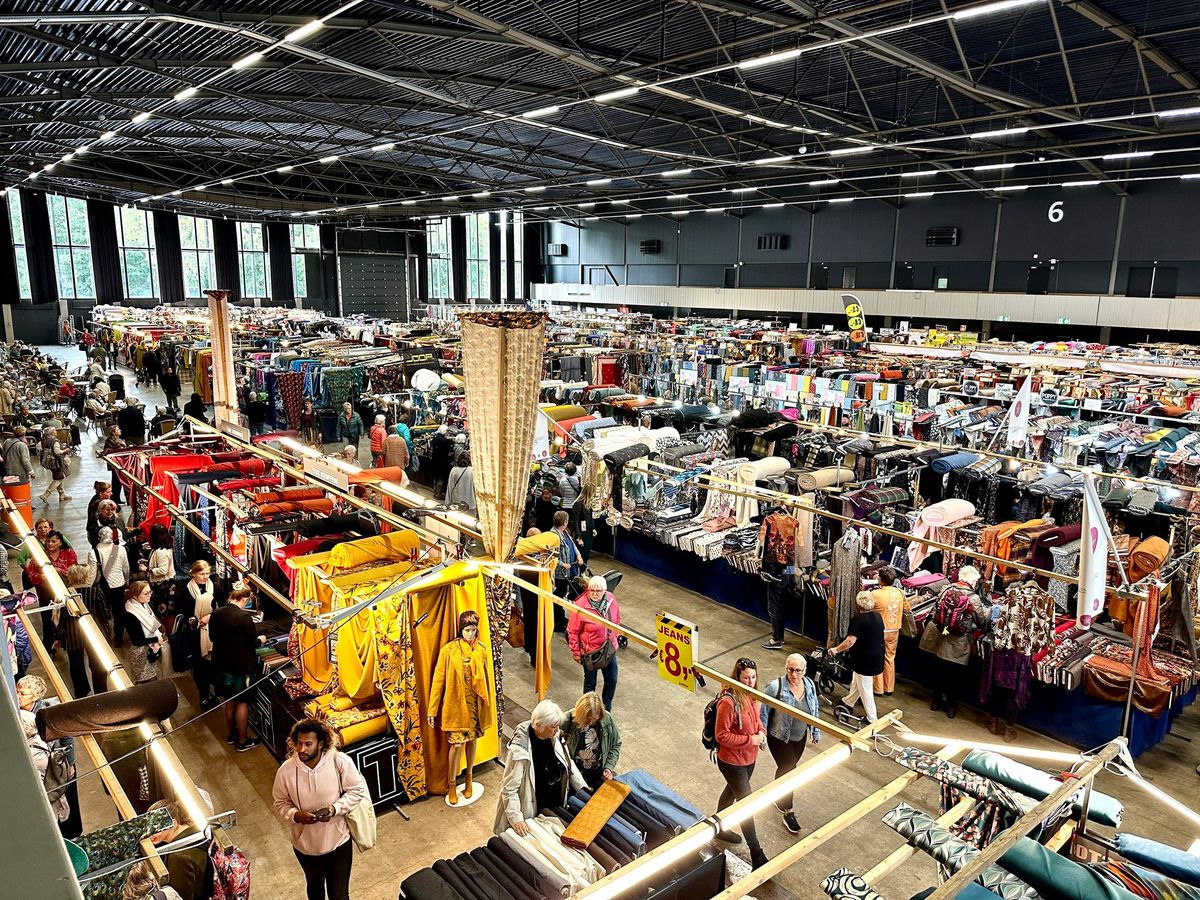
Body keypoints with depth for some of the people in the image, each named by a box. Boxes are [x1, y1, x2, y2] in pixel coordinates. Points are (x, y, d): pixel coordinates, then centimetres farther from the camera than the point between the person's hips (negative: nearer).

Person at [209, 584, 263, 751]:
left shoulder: (216, 614, -3)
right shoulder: (243, 617, -22)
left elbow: (212, 637, 12)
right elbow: (252, 643, -16)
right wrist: (260, 640, 5)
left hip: (221, 665, 7)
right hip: (240, 666, -6)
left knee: (229, 701, 21)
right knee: (242, 703, 6)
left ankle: (232, 734, 35)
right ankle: (242, 741, 15)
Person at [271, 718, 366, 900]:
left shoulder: (340, 762, -23)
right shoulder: (286, 770, -18)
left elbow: (357, 790, -10)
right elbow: (280, 803, -3)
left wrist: (335, 808, -24)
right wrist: (295, 815, -22)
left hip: (338, 841, -2)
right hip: (305, 843, 2)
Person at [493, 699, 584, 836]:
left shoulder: (556, 738, -8)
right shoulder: (520, 749, -27)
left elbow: (569, 765, 8)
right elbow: (508, 789, -22)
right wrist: (516, 819, -25)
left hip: (556, 807, 6)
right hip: (532, 814, -6)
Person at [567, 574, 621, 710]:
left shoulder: (611, 598, -12)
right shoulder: (581, 605, -25)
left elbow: (616, 619, 7)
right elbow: (572, 631, -15)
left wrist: (614, 636, 12)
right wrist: (576, 652, -9)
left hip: (609, 649, 4)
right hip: (590, 652, -4)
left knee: (612, 681, 14)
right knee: (590, 683, 14)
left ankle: (607, 708, 37)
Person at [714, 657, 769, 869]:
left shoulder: (750, 696, -5)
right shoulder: (728, 702, -31)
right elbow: (721, 735, -25)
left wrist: (761, 731, -8)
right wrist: (750, 740, -25)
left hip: (749, 758, 8)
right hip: (732, 761, -8)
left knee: (732, 791, 27)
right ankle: (756, 855, 14)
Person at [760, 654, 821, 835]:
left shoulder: (809, 685, -10)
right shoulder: (775, 687, -27)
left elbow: (815, 710, 6)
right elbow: (763, 713, -16)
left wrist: (816, 732, 13)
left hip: (800, 737, 5)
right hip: (779, 738, -5)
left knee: (787, 767, 22)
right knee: (788, 771, -1)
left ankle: (778, 797, 46)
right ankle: (789, 813, 16)